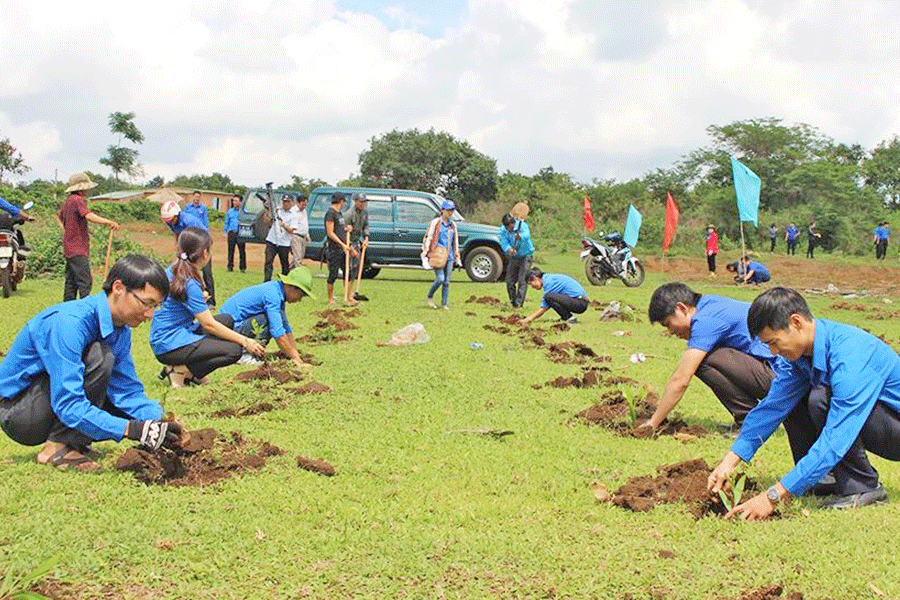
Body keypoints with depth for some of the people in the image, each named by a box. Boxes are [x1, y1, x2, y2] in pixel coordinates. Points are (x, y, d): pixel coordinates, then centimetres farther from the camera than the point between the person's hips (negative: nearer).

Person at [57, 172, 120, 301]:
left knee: (71, 282, 13)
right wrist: (108, 222, -39)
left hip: (69, 249, 10)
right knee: (85, 282, -12)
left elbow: (59, 216, 36)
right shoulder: (78, 200, -13)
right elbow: (88, 215, -30)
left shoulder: (68, 201, 17)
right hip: (79, 249, -10)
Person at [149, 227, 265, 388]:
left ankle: (189, 371, 7)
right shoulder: (190, 284, -21)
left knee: (226, 319, 16)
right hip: (170, 346, -10)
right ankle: (179, 371, -9)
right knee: (234, 350, -16)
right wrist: (245, 341, -12)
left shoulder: (173, 271, 6)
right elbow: (209, 324, -17)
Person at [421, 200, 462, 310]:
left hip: (449, 255, 5)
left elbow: (455, 242, 23)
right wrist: (425, 254, -7)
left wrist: (457, 256, 22)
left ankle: (444, 304, 8)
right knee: (440, 279, -12)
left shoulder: (453, 225, 15)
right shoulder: (435, 222, -1)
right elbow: (428, 238, -2)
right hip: (437, 253, -5)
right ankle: (430, 297, 11)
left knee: (447, 281, 1)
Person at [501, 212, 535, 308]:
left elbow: (527, 235, -37)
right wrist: (508, 249, -39)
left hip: (526, 256, -4)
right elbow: (504, 242, -17)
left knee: (522, 280, -12)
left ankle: (518, 302, -12)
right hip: (513, 258, 5)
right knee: (510, 281, 5)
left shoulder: (522, 225, -17)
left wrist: (520, 237, -61)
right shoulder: (503, 230, -5)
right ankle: (513, 301, 21)